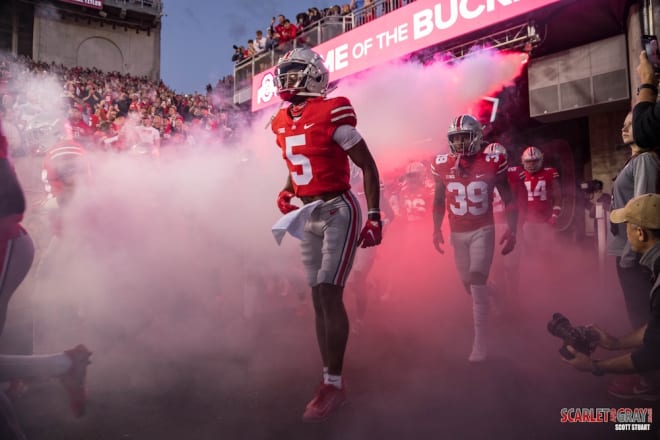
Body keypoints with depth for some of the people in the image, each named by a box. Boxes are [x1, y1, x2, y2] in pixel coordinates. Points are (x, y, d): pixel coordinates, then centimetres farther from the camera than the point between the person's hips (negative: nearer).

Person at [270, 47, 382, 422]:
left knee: (329, 294, -12)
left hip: (338, 212, -8)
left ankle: (334, 384, 0)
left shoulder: (332, 114, -13)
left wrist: (375, 218, -14)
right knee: (319, 298, 8)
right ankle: (330, 381, 17)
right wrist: (286, 192, 6)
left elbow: (368, 166, -10)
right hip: (309, 216, 8)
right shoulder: (283, 122, 9)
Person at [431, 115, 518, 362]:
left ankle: (480, 343, -7)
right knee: (468, 283, 12)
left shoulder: (492, 163, -9)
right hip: (457, 233, 4)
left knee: (477, 282, -13)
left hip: (483, 230, -4)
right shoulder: (443, 165, -1)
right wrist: (437, 229, 7)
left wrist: (512, 230, -10)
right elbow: (439, 201, 11)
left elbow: (509, 199, -2)